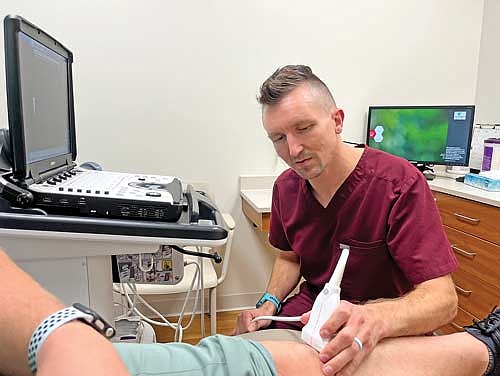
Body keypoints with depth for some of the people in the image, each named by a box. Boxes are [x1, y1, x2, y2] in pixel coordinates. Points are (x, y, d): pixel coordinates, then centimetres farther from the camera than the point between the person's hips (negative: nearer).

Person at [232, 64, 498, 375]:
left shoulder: (400, 183, -20)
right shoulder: (285, 187, -3)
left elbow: (443, 299, -24)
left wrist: (374, 319, -43)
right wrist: (269, 304, -4)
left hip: (389, 332, -5)